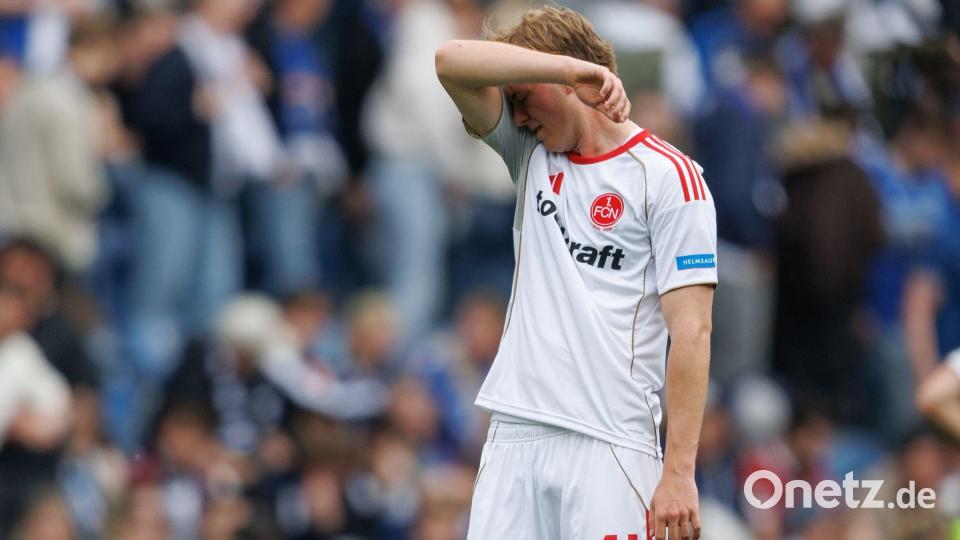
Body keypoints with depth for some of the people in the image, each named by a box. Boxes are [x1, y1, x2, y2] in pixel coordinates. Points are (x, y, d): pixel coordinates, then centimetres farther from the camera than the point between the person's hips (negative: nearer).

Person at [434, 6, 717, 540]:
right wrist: (572, 66, -11)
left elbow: (692, 332, -8)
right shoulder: (533, 154, 15)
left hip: (607, 444, -5)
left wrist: (679, 472, -15)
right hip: (514, 436, 5)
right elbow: (453, 61, 1)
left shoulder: (666, 175, -4)